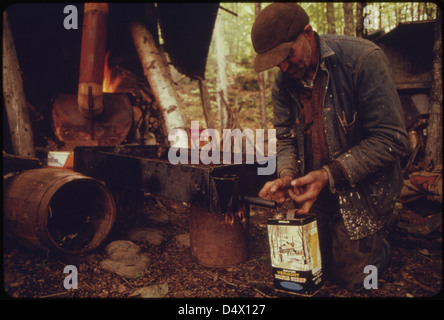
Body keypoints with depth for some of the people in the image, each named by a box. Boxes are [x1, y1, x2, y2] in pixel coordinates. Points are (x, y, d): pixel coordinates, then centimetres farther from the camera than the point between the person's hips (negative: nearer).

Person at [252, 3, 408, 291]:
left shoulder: (363, 59, -21)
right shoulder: (283, 83, -3)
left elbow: (391, 139, -22)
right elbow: (286, 139, 5)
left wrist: (330, 175, -28)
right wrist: (286, 175, -17)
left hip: (364, 188, -5)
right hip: (314, 190, 6)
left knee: (349, 276, 3)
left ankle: (380, 248, 36)